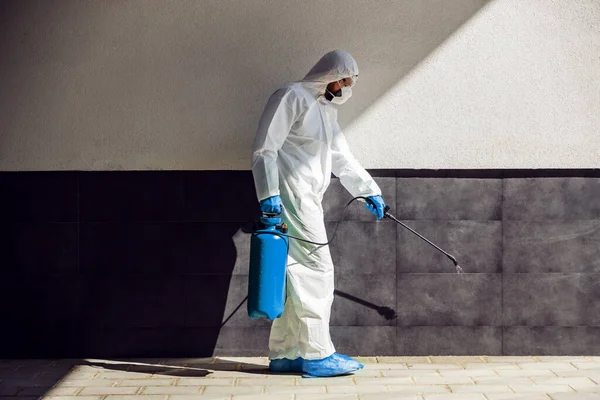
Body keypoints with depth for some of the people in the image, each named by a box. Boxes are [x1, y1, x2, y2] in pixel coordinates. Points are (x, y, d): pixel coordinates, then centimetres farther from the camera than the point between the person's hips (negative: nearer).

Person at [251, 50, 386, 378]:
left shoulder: (327, 110, 24)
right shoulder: (292, 97, -6)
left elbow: (342, 158, 32)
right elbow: (265, 147, -13)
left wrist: (369, 191, 31)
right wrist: (269, 193, -21)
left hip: (308, 202, 10)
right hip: (292, 197, -10)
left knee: (297, 277, 10)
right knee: (316, 271, -9)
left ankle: (284, 354, 16)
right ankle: (317, 355, -3)